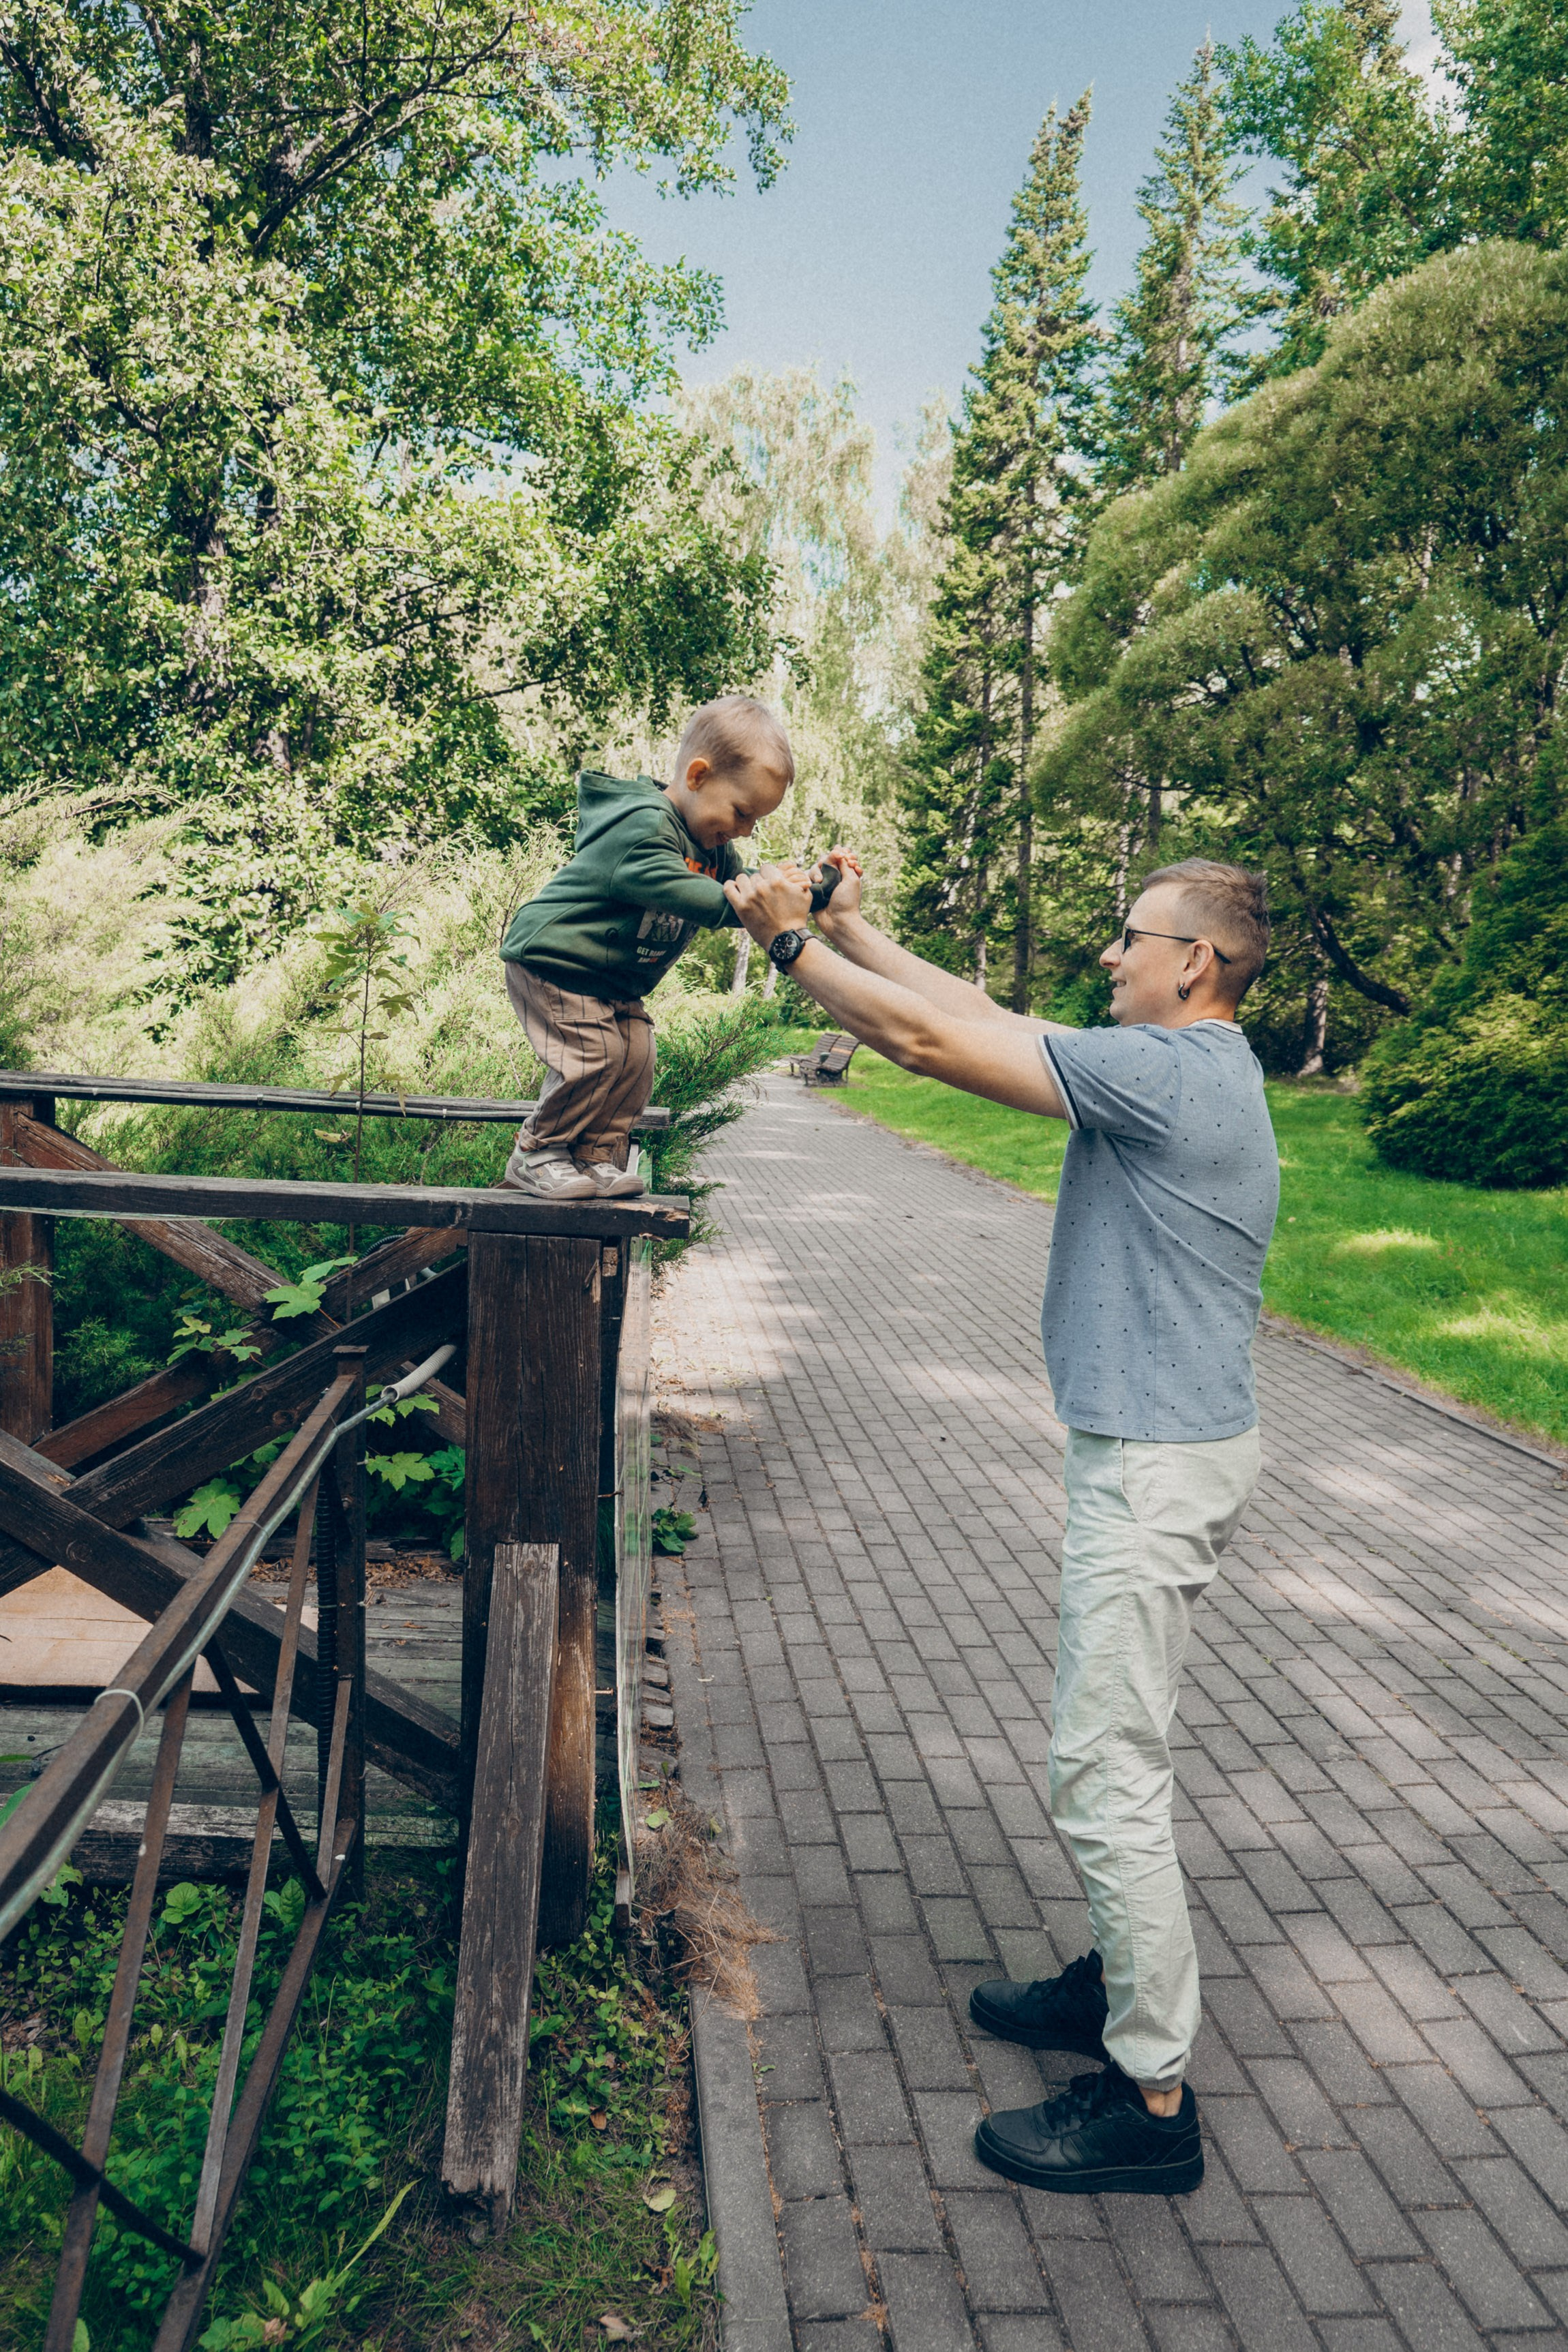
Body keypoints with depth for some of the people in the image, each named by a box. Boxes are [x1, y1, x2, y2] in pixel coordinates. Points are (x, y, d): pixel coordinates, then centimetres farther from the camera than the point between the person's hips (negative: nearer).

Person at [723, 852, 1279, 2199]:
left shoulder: (1165, 1071, -19)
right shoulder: (1188, 1069, 12)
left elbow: (934, 1041, -21)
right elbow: (984, 1015, 15)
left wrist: (792, 941, -10)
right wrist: (850, 931, 14)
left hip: (1157, 1465, -10)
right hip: (1161, 1445, 10)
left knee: (1107, 1772, -2)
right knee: (1118, 1749, 21)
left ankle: (1154, 2100, 10)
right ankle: (1126, 1984, 38)